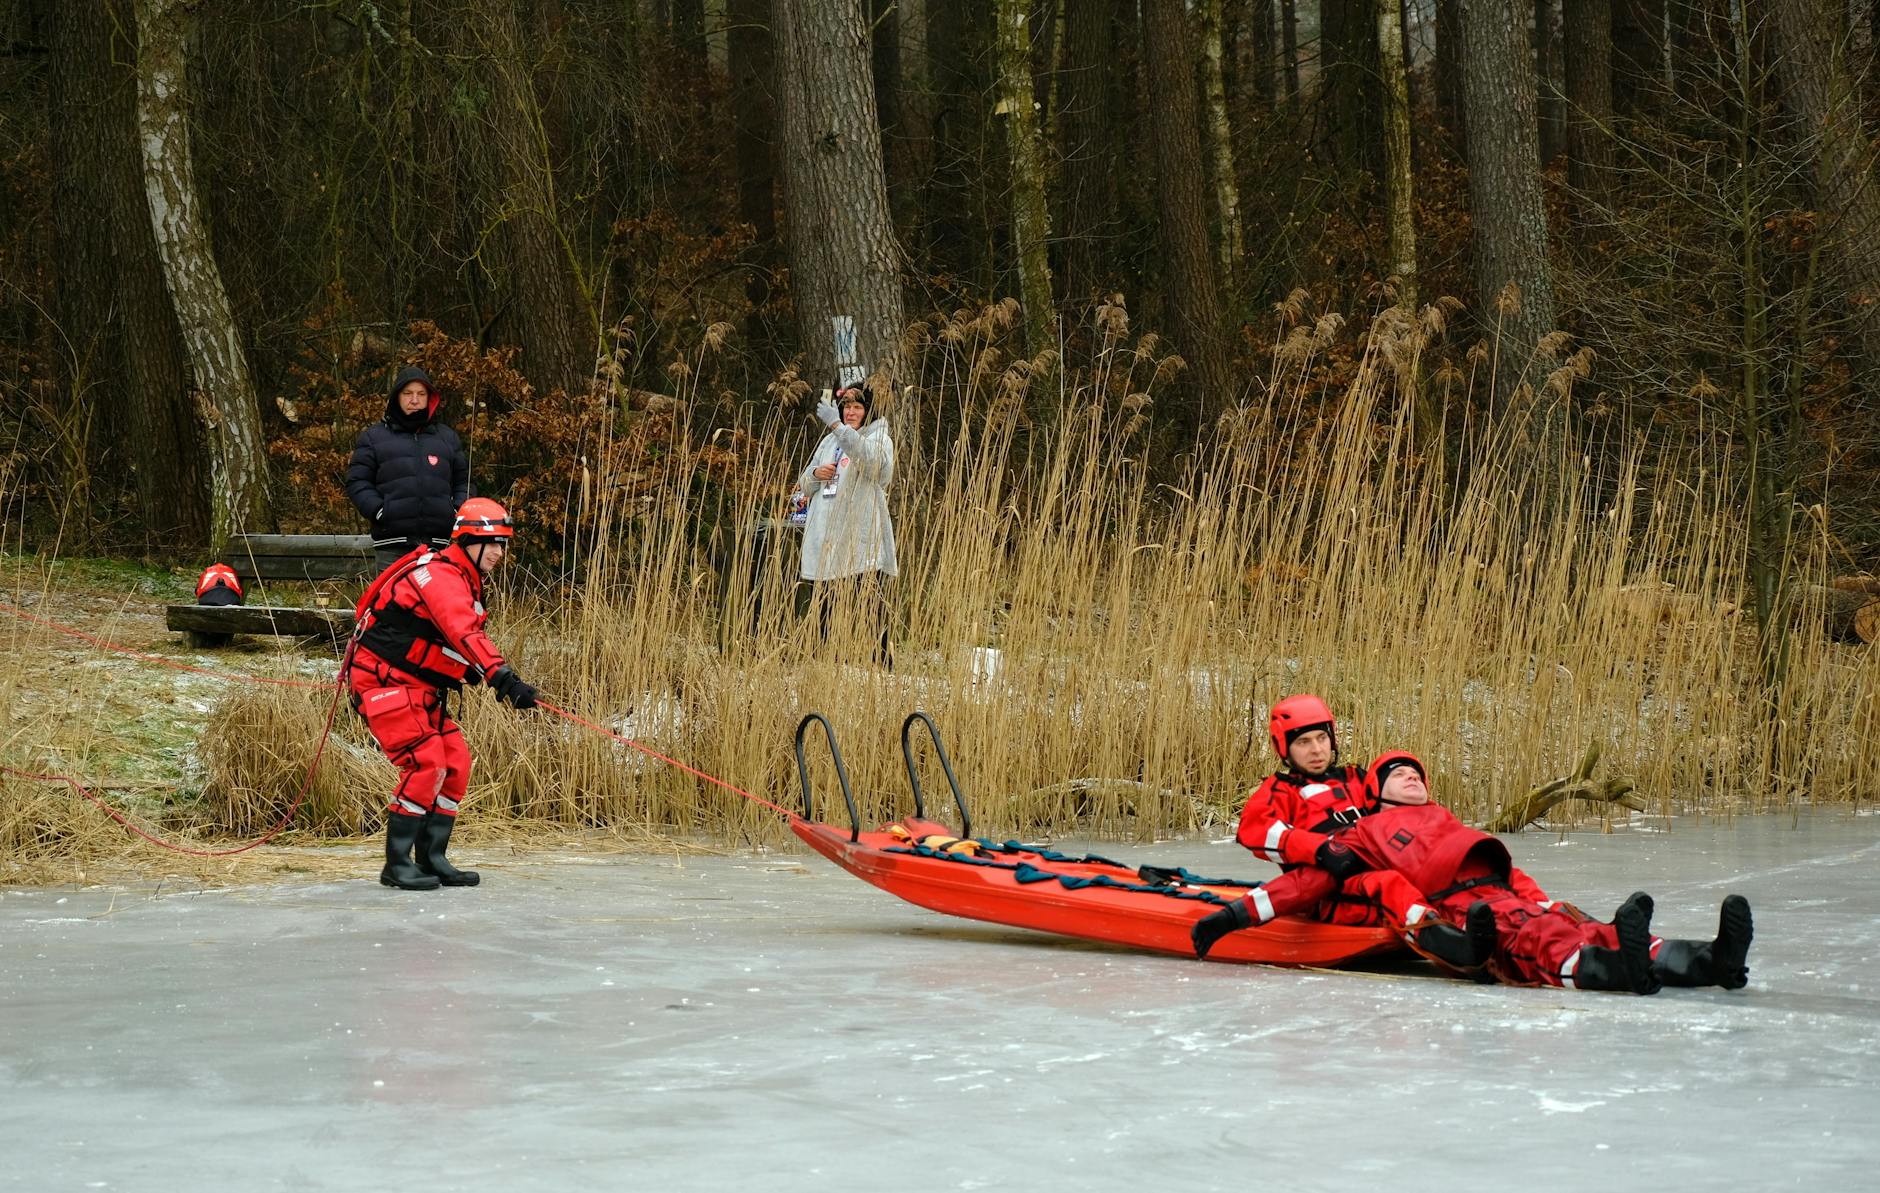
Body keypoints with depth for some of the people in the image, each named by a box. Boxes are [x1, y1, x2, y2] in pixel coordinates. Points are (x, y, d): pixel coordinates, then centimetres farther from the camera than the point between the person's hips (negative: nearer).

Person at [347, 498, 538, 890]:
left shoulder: (465, 580, 13)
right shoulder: (441, 576, -21)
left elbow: (461, 642, 19)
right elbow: (464, 635, -36)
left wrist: (498, 680, 4)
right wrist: (503, 678, -47)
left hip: (418, 687, 10)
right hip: (382, 682, -10)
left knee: (456, 763, 4)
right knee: (426, 765, -16)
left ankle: (431, 859, 11)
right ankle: (397, 864, -8)